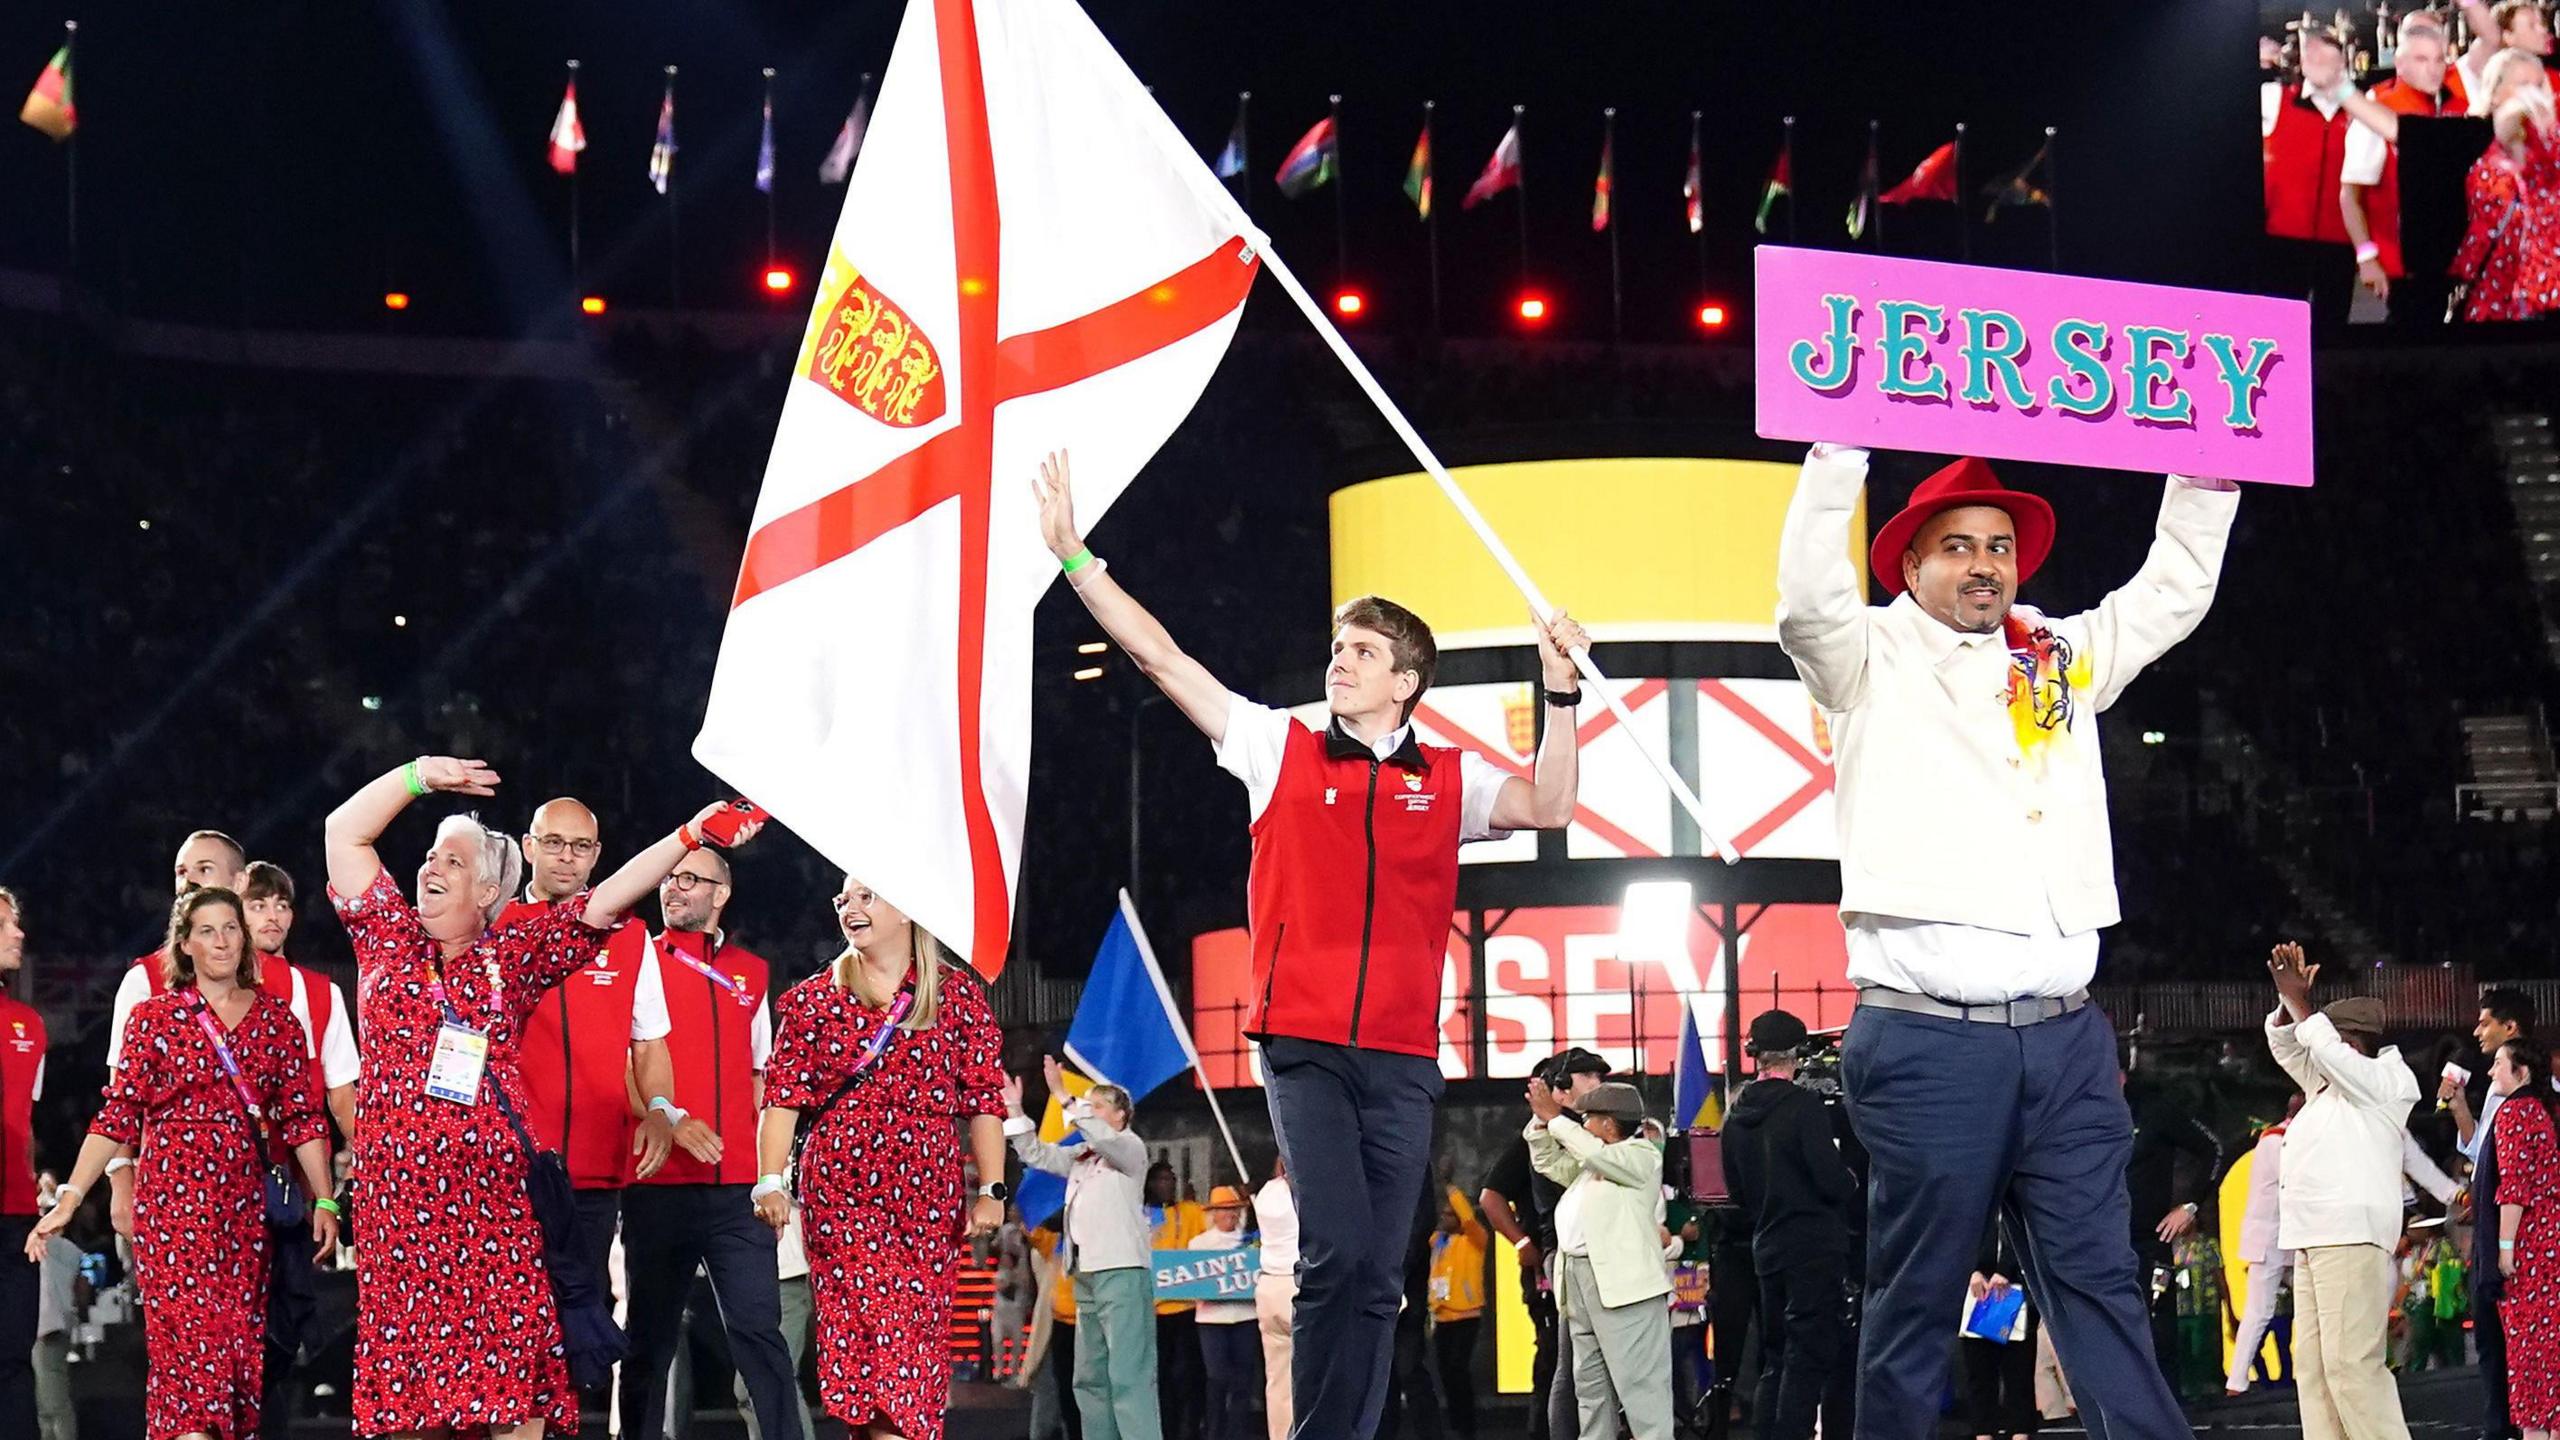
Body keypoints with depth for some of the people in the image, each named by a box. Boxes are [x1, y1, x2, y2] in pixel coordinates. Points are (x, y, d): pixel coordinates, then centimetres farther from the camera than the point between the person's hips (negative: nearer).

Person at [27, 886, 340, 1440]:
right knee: (187, 1337, -12)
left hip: (247, 1206, 3)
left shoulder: (275, 1017, 10)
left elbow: (301, 1114, 9)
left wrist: (324, 1201, 3)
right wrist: (68, 1199, -8)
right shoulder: (155, 1016, 4)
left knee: (241, 1347, 1)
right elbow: (119, 1114, -1)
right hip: (174, 1200, -3)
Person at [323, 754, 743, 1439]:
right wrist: (421, 773, 7)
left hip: (493, 1197, 0)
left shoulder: (513, 956, 11)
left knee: (511, 1385, -5)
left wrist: (689, 837, -1)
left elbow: (606, 900, 6)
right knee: (405, 1383, -2)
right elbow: (343, 830, 12)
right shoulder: (388, 937, 13)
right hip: (397, 1195, 0)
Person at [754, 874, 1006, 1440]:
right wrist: (771, 1180, -11)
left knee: (921, 1332, 0)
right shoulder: (814, 999, 9)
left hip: (929, 1194, 1)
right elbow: (783, 1098, 1)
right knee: (876, 1329, -11)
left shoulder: (958, 992, 7)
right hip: (840, 1189, -1)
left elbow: (984, 1102, 4)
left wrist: (990, 1190, -2)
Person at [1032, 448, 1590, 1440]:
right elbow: (1161, 658, 5)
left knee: (1378, 1273, 1)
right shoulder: (1282, 749, 7)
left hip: (1403, 1058, 2)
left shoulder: (1447, 780, 12)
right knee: (1337, 1251, -15)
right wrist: (1074, 556, 1)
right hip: (1305, 1047, -2)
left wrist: (1560, 694, -6)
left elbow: (1548, 809, 2)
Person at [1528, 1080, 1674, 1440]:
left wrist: (1554, 1117, -7)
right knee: (1591, 1383, 9)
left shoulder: (1641, 1154, -1)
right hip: (1580, 1277, 9)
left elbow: (1593, 1152, -15)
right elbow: (1549, 1162, 30)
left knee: (1639, 1381, -13)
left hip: (1624, 1283, -9)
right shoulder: (1591, 1164, 25)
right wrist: (1541, 1119, 15)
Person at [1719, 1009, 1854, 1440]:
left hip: (1767, 1247, 7)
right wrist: (1850, 1180, 4)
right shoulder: (1804, 1105, -14)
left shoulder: (1736, 1117, 6)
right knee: (1809, 1356, -6)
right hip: (1816, 1247, -7)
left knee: (1776, 1357, 13)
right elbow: (1834, 1182, -17)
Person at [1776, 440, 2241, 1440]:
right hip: (1925, 1037, -4)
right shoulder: (1872, 660, 5)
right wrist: (1840, 447, -19)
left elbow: (2176, 589, 20)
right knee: (1915, 1301, 1)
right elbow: (1808, 599, -13)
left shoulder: (2063, 658, 19)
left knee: (2099, 1288, 1)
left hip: (2066, 1036, 4)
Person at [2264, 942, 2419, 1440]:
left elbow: (2324, 1046, -11)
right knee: (2312, 1365, 2)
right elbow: (2286, 1045, 25)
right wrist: (2289, 999, 9)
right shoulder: (2325, 1086, 24)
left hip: (2352, 1235, -9)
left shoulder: (2386, 1080, 0)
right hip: (2312, 1239, 9)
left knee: (2351, 1362, -18)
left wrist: (2298, 1000, 1)